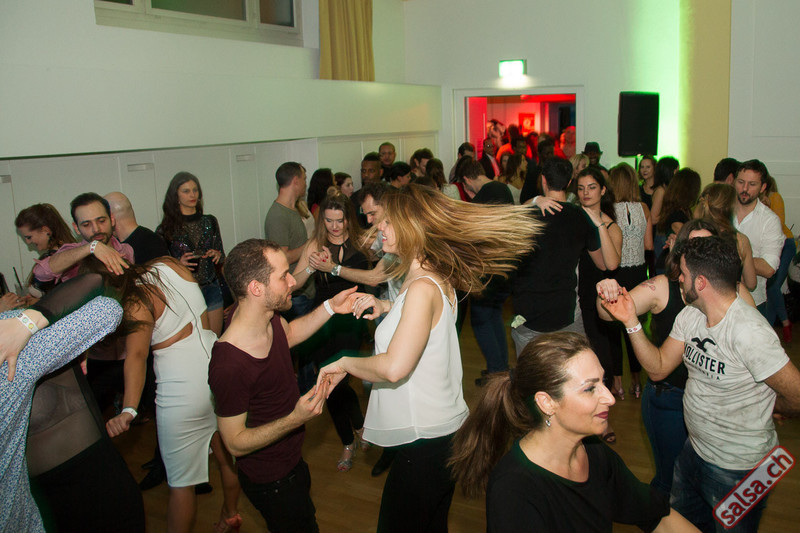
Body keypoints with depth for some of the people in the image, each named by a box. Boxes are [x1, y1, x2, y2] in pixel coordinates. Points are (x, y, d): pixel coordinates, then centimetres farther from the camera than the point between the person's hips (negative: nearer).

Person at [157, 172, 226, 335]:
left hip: (211, 290, 3)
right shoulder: (166, 229, -3)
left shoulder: (209, 222, 7)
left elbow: (221, 258, 15)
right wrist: (178, 263, -17)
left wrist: (217, 255, -7)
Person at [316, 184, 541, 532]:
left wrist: (345, 363, -18)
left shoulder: (423, 288, -24)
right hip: (441, 429, 10)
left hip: (426, 441, -10)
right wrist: (385, 306, 14)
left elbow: (394, 367, -35)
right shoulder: (436, 279, 6)